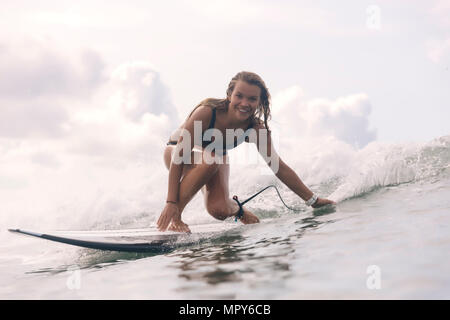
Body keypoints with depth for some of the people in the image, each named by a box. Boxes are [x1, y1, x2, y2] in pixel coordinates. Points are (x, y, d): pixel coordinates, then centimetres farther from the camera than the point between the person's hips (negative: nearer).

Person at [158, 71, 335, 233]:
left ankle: (237, 208, 18)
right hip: (176, 151, -3)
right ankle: (174, 217, -25)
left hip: (216, 157, 3)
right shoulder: (206, 112, -36)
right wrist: (171, 202, -39)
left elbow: (279, 167, -16)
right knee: (210, 159, -38)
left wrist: (313, 200, -16)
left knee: (220, 211, -20)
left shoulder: (256, 128, -23)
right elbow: (179, 155, -34)